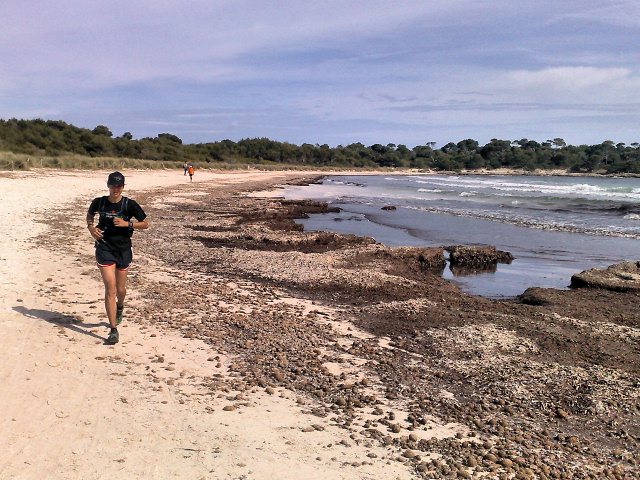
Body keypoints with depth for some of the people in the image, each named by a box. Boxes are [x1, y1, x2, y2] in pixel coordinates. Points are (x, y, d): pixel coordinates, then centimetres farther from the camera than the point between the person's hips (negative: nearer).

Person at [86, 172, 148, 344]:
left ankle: (120, 308, 51)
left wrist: (127, 223, -16)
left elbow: (145, 224, -1)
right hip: (104, 248, 0)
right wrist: (91, 227, 1)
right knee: (110, 289, -11)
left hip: (123, 249, 0)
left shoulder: (129, 205, -6)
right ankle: (113, 330, -7)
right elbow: (89, 214, 21)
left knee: (120, 289, 14)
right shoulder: (99, 202, 0)